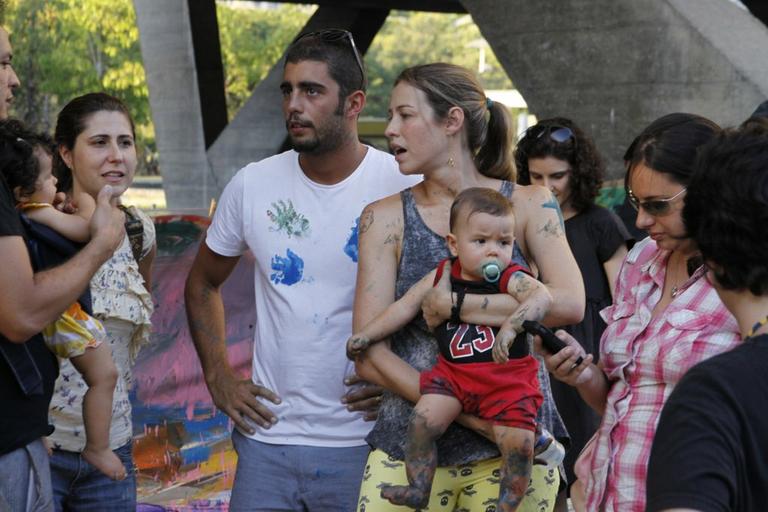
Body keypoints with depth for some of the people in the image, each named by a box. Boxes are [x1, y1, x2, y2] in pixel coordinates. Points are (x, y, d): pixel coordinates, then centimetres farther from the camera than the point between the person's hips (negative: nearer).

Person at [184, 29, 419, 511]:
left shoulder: (405, 187, -8)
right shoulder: (251, 185, 1)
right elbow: (202, 283, 16)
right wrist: (218, 376, 7)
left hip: (365, 443, -2)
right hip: (267, 439, 2)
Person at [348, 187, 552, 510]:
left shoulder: (510, 278, -8)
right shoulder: (442, 276, 5)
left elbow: (542, 296, -27)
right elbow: (406, 306, 13)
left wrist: (511, 326, -42)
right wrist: (367, 335, 12)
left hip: (507, 377, -3)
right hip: (453, 373, 3)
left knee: (519, 444, -14)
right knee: (422, 421, -15)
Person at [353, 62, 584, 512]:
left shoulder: (529, 205, 1)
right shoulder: (386, 218, 1)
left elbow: (569, 304, -16)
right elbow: (371, 354, -5)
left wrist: (452, 304, -17)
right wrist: (470, 415, -14)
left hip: (513, 446, 0)